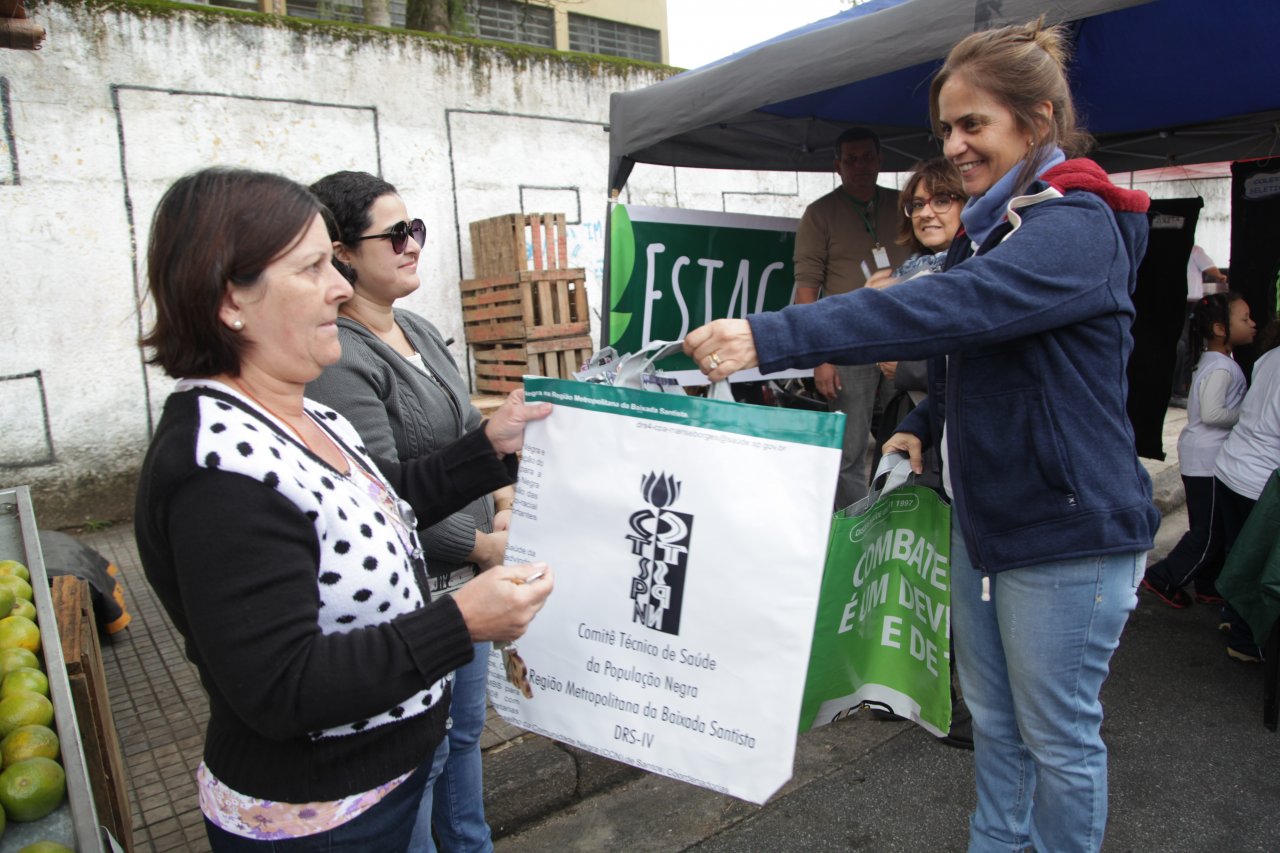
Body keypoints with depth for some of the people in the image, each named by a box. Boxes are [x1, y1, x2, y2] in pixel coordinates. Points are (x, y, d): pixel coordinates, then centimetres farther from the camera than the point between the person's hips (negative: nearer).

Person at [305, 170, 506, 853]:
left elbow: (467, 433, 14)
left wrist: (504, 502, -1)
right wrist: (482, 545, -14)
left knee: (464, 728, 26)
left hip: (464, 578, 9)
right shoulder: (338, 361, -23)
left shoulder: (420, 333, 7)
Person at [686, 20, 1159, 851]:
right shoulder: (992, 227, 11)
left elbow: (940, 308, -35)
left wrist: (768, 338, -40)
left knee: (1058, 735, 9)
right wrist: (923, 426, 6)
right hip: (986, 519, 9)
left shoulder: (1077, 228, -19)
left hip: (1068, 533, -9)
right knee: (994, 720, 21)